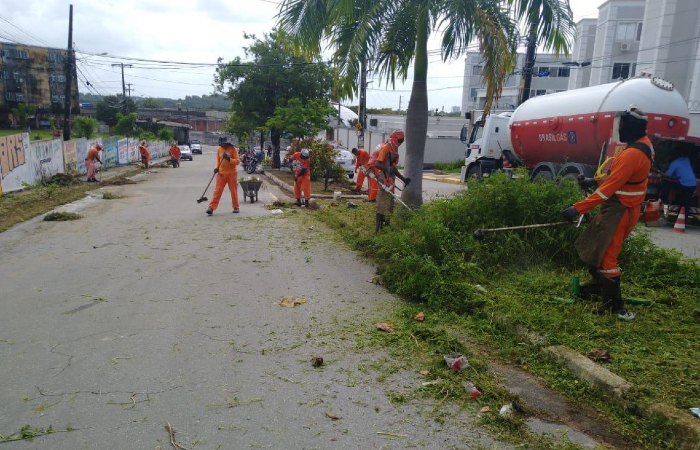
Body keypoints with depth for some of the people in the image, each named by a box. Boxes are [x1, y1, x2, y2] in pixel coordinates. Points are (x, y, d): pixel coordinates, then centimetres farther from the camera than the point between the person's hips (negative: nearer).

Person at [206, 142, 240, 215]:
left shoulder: (233, 149, -5)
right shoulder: (219, 149, 7)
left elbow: (237, 161, -9)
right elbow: (218, 161, 16)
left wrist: (229, 159, -24)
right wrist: (217, 168, -2)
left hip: (232, 173, -2)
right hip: (221, 173, 3)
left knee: (234, 191, 7)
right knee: (217, 191, -3)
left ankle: (236, 207, 21)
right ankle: (211, 207, -6)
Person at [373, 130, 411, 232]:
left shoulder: (394, 150, 18)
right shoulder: (386, 148, -11)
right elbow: (377, 164, -22)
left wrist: (404, 179, 23)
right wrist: (387, 169, -38)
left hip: (390, 181, 10)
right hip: (385, 182, -10)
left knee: (389, 205, 15)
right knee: (383, 205, -8)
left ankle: (384, 226, 25)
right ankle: (378, 229, -3)